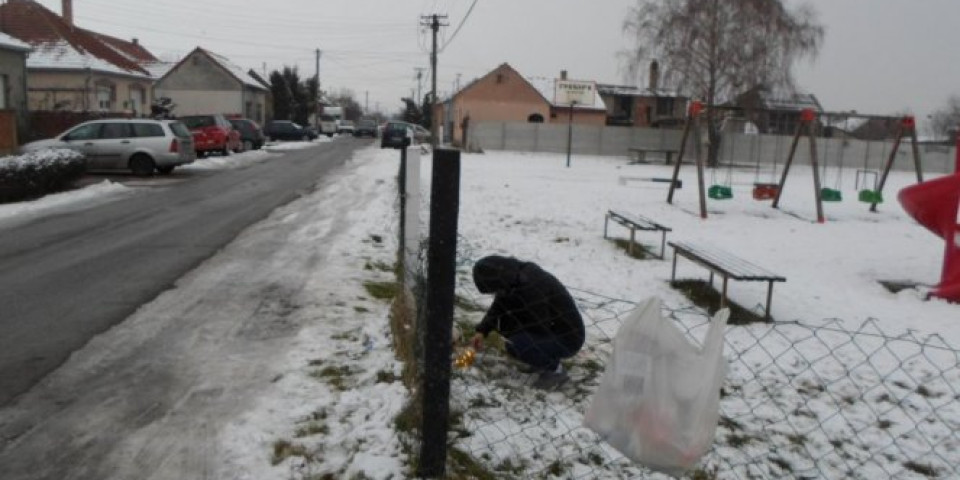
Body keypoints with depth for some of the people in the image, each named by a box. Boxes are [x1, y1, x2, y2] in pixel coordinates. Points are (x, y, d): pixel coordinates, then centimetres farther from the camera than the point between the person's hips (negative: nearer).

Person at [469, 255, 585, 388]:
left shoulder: (530, 288, -31)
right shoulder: (516, 274, -4)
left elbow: (539, 326, -24)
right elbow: (499, 307, 9)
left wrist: (502, 324, -12)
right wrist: (482, 331, 0)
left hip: (568, 337, -9)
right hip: (550, 328, 9)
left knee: (515, 345, -26)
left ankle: (555, 370, -4)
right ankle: (543, 356, 13)